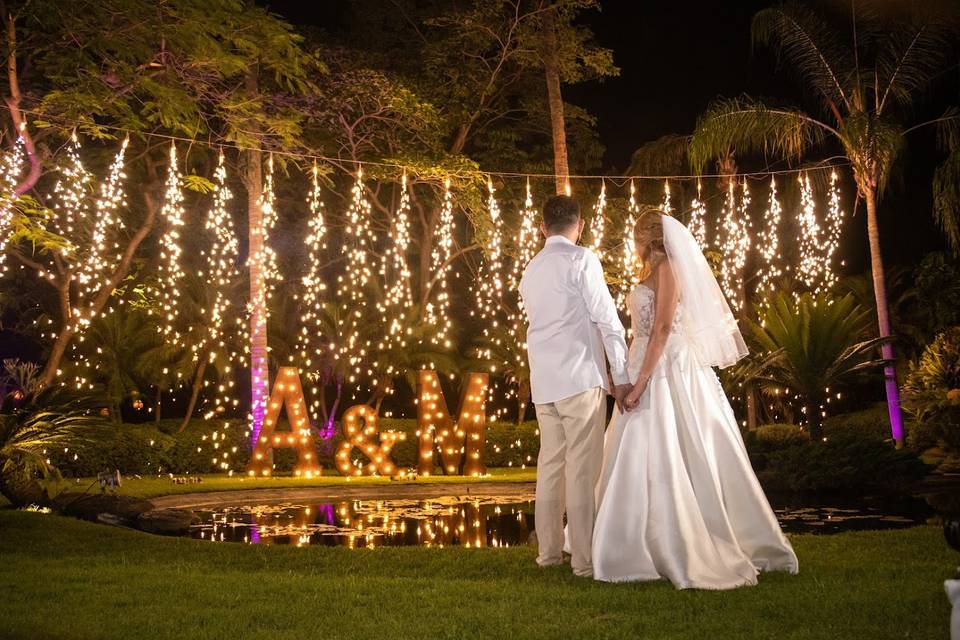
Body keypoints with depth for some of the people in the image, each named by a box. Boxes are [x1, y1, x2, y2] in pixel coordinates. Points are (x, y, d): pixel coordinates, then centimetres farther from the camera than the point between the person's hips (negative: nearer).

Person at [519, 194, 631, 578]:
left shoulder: (530, 272, 17)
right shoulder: (581, 260, -5)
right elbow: (606, 319, -9)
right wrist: (621, 376, -7)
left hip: (543, 382, 7)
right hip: (580, 377, -7)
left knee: (551, 465, 12)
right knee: (583, 469, -5)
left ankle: (549, 551, 19)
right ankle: (585, 558, -3)